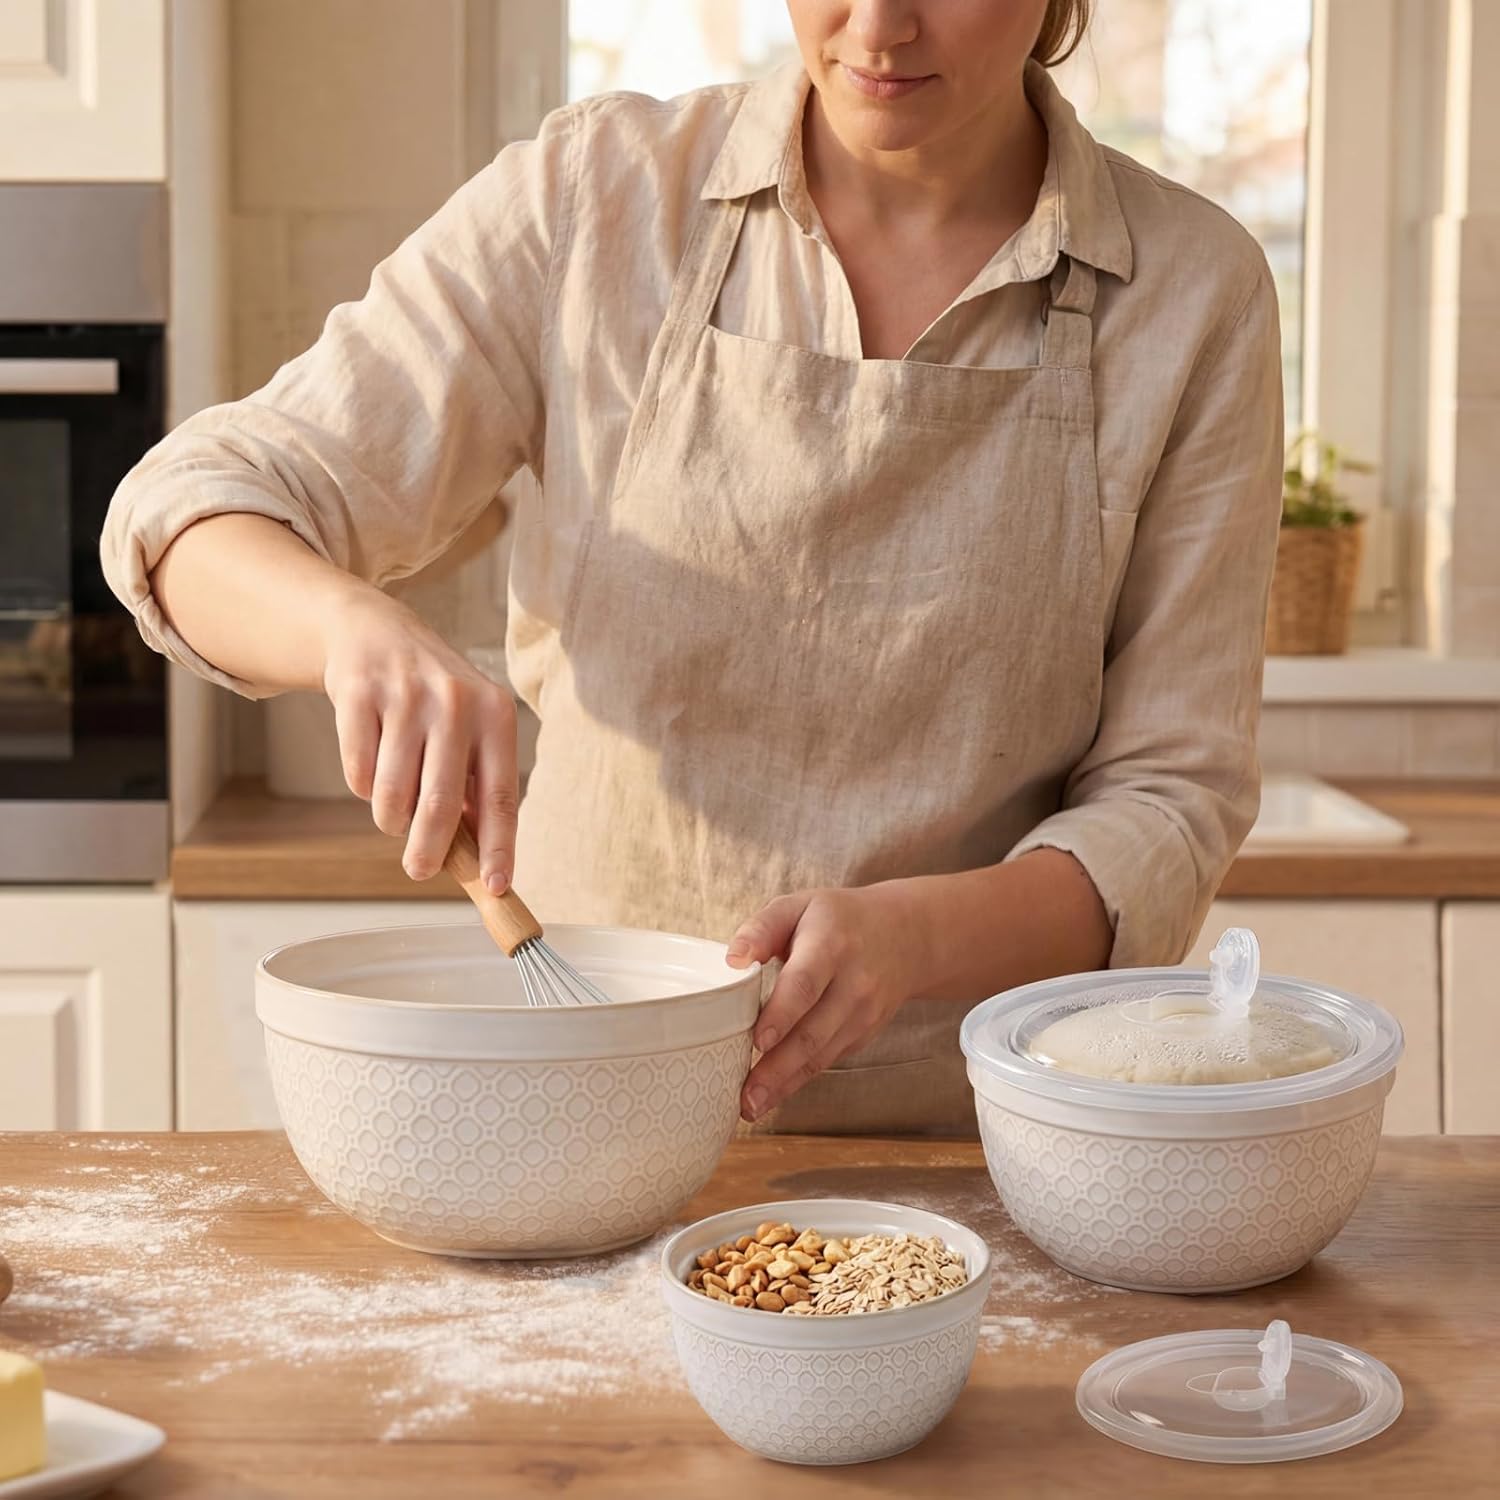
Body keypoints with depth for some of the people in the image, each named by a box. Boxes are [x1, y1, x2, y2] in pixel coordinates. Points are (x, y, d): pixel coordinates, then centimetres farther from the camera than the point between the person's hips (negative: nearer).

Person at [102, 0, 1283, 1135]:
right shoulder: (598, 193, -1)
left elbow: (1169, 798, -1)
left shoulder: (1195, 290, -1)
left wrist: (912, 936, -21)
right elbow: (200, 503, 0)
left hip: (971, 1144, 0)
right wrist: (356, 624, -24)